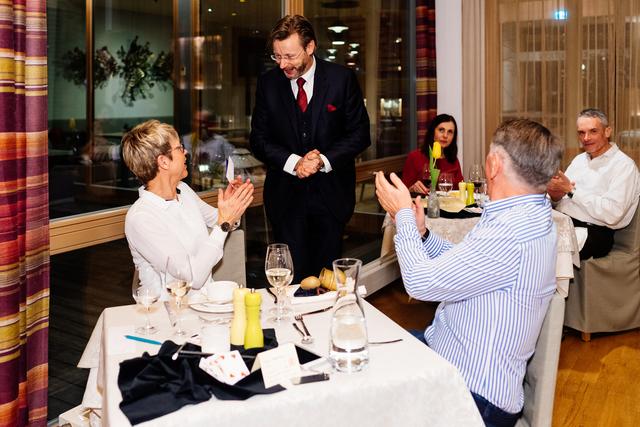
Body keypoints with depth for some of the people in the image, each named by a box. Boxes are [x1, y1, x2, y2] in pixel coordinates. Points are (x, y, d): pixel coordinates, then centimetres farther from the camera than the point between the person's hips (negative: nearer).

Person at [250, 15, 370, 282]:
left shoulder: (342, 79, -3)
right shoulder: (268, 83, 2)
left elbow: (359, 133, -1)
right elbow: (259, 140, 2)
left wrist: (323, 160, -16)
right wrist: (293, 162, -15)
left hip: (331, 192, -1)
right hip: (286, 196, 1)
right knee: (292, 278, 5)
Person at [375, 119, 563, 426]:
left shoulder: (511, 234, -31)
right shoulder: (526, 216, 3)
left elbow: (421, 281, -25)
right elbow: (461, 264, 12)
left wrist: (403, 215, -11)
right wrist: (419, 231, 2)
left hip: (471, 393, -10)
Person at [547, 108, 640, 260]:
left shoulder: (624, 165, -4)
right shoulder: (579, 159, 19)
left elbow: (612, 214, -17)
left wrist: (571, 189, -13)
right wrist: (555, 196, -9)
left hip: (593, 232, -6)